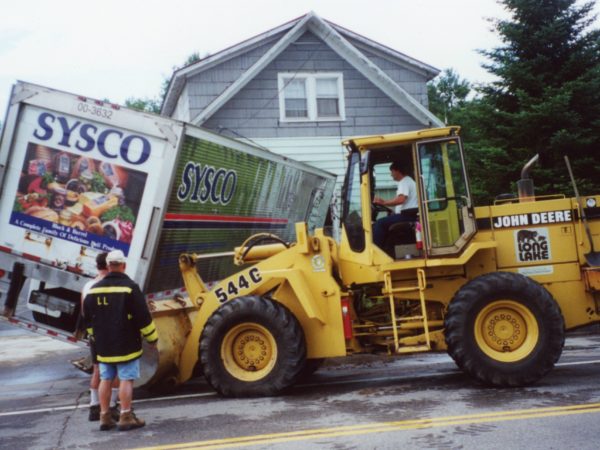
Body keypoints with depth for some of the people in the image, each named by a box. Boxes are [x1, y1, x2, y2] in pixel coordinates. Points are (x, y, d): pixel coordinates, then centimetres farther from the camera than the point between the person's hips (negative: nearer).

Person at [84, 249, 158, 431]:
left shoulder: (94, 289, 7)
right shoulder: (130, 287, -12)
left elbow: (88, 318, 14)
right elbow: (143, 316, -14)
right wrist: (152, 338, -4)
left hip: (103, 345, 6)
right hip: (126, 344, -5)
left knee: (105, 379, 11)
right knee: (126, 379, -2)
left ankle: (105, 417, 15)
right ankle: (126, 417, -3)